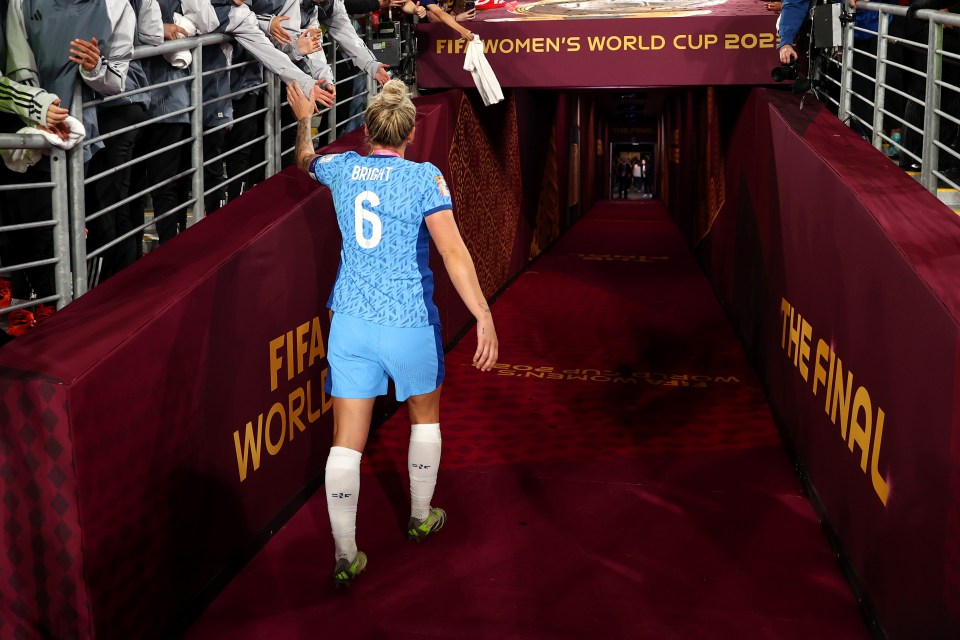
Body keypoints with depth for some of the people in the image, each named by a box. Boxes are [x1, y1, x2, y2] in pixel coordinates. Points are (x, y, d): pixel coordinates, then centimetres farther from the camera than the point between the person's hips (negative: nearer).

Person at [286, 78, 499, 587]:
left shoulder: (342, 168, 4)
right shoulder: (425, 178, -9)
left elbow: (305, 160, 28)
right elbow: (453, 251, -18)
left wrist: (304, 119, 47)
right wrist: (484, 317, -20)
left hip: (350, 320, 3)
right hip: (409, 323, -3)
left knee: (348, 439, 3)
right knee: (425, 415, 23)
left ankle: (345, 555, 5)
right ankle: (420, 517, 37)